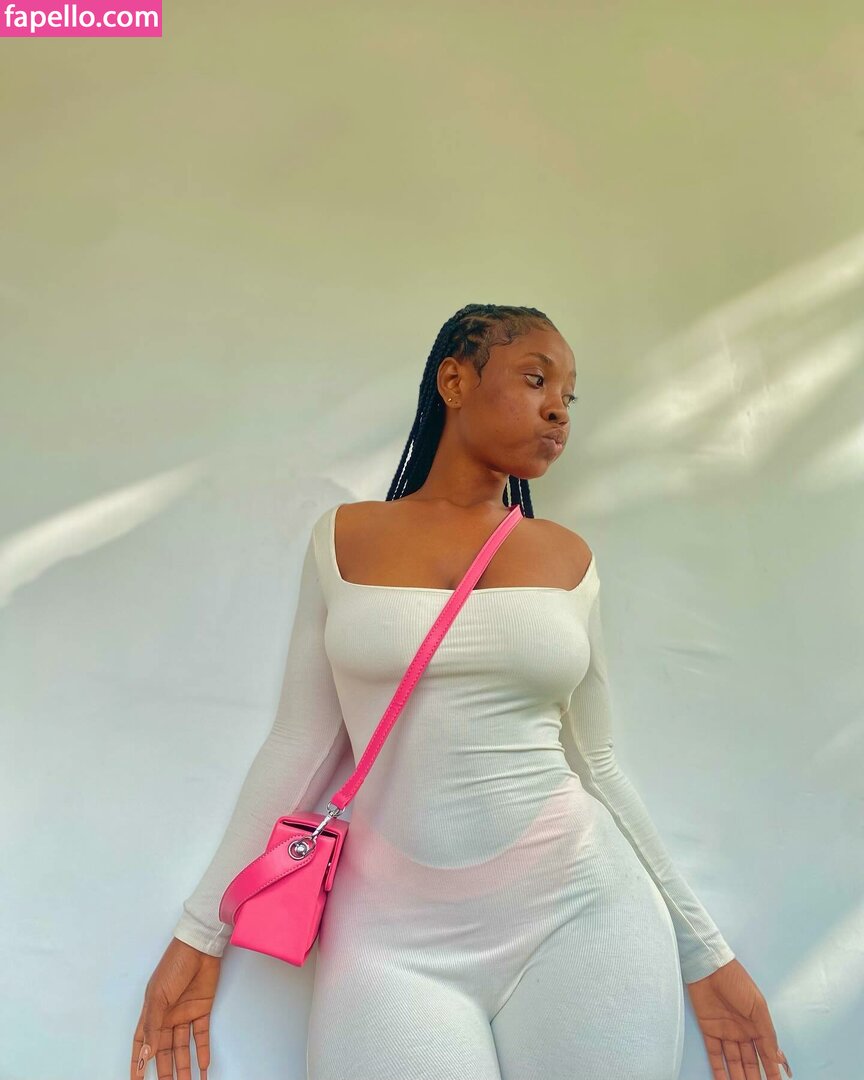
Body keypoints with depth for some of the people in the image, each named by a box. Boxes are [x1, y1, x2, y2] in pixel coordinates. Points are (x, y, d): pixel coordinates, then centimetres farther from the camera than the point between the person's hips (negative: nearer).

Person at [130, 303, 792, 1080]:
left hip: (582, 912, 2)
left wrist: (704, 950, 10)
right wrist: (202, 930, 3)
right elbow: (299, 747, 2)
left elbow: (597, 762, 8)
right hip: (395, 934, -1)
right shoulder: (345, 538, 1)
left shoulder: (568, 557, 4)